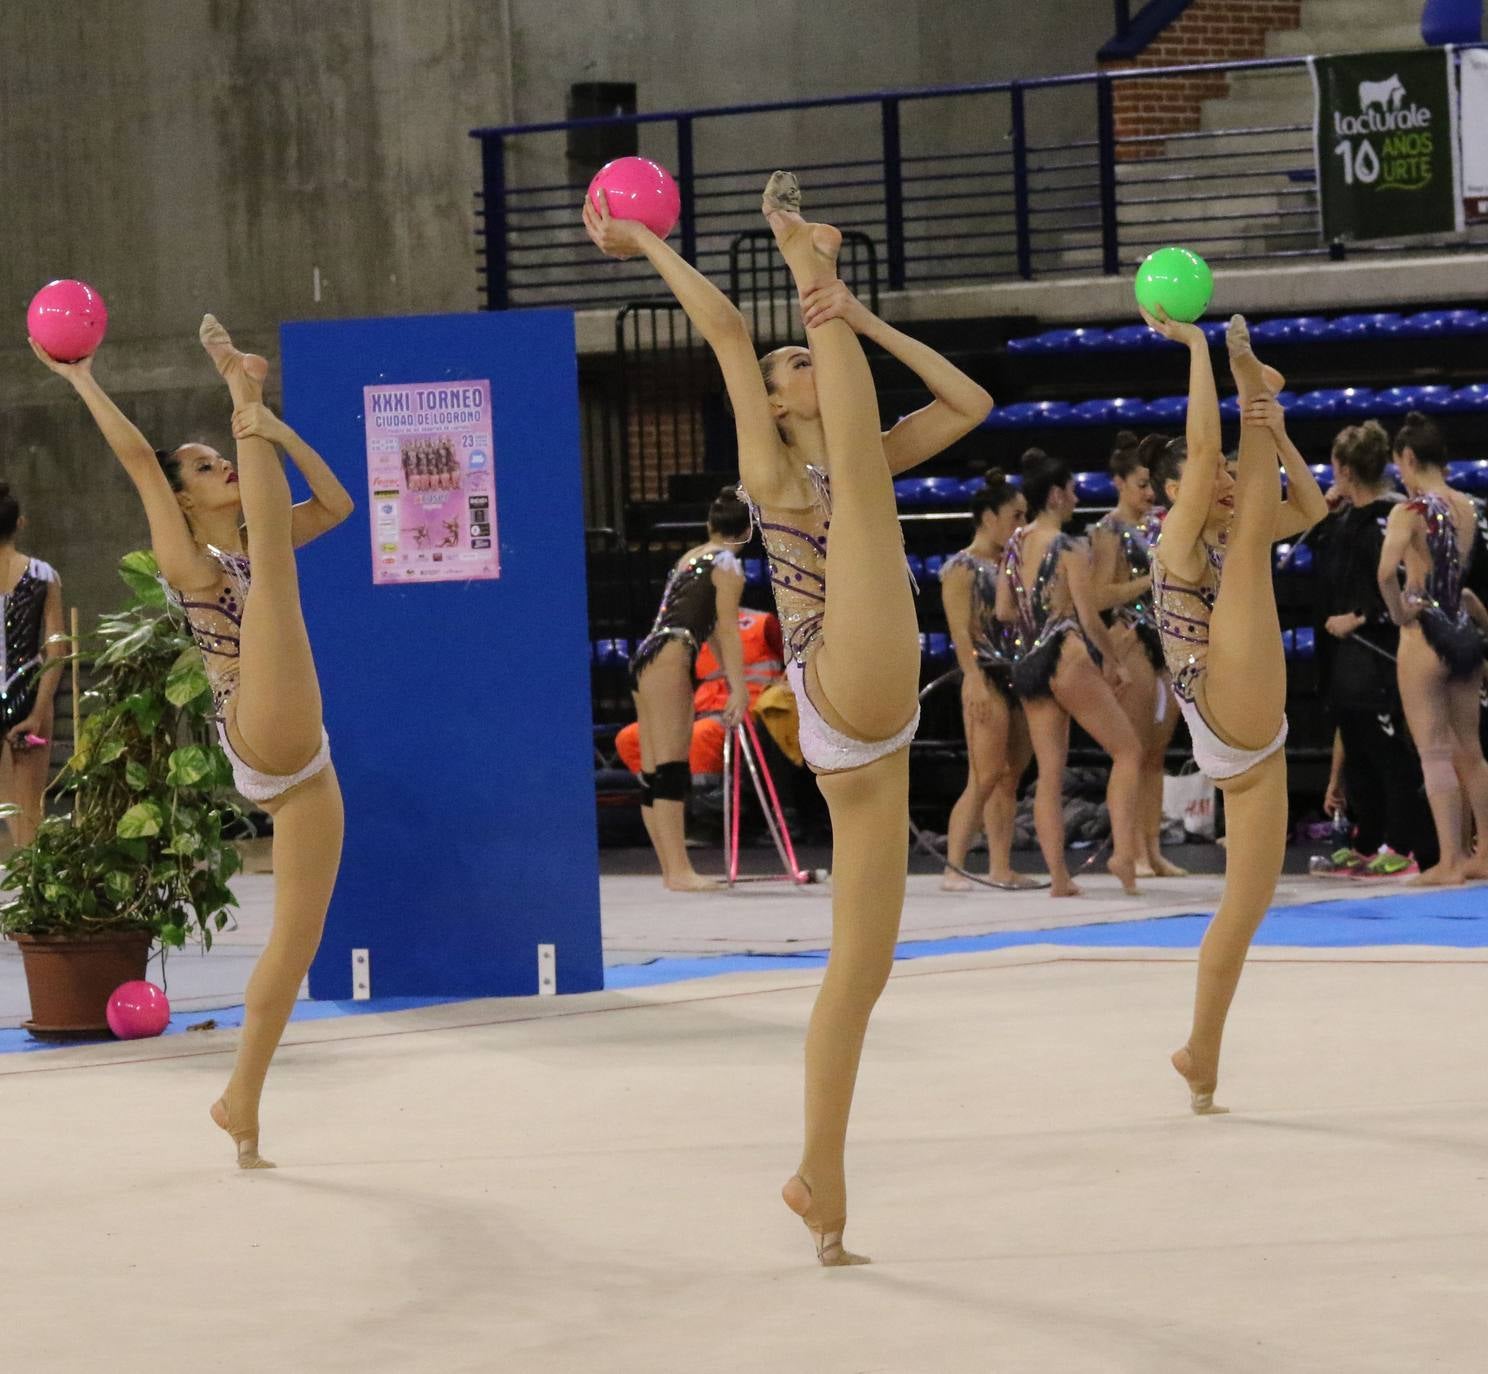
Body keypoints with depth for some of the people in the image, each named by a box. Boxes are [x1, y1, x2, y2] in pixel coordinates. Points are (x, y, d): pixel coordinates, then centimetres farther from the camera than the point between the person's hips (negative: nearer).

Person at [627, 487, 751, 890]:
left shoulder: (690, 558, 26)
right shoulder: (728, 566, -1)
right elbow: (728, 631, -8)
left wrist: (732, 682, 41)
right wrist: (738, 690, -9)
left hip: (646, 660, 9)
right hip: (669, 661, -9)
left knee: (654, 774, 7)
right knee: (670, 768, -14)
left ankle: (672, 869, 10)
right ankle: (679, 871, -19)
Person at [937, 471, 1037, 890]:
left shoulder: (1010, 566, 17)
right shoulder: (962, 568, -5)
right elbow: (961, 631, -14)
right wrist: (975, 679, -23)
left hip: (1018, 677, 8)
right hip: (987, 678, -8)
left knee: (1009, 777, 6)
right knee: (985, 777, -13)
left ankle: (1001, 868, 8)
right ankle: (953, 867, -12)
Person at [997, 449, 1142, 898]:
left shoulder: (1015, 545, 9)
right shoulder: (1070, 548, -11)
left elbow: (1004, 611, 12)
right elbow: (1089, 616, -12)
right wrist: (1115, 663, -1)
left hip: (1027, 663, 7)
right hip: (1068, 658, -7)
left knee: (1049, 772, 6)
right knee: (1127, 750, 4)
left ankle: (1059, 877, 2)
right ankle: (1123, 850, -11)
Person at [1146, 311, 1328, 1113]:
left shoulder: (1222, 537, 21)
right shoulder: (1179, 535, -2)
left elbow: (1310, 509, 22)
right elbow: (1201, 447, -16)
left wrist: (1274, 436, 7)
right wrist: (1194, 345, -11)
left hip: (1252, 748, 8)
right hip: (1228, 719, -8)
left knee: (1245, 907, 9)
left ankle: (1201, 1059, 14)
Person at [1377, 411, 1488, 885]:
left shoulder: (1410, 511, -14)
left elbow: (1387, 572, -26)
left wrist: (1399, 613, -13)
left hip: (1424, 635, -7)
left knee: (1434, 752, -3)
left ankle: (1449, 861, -4)